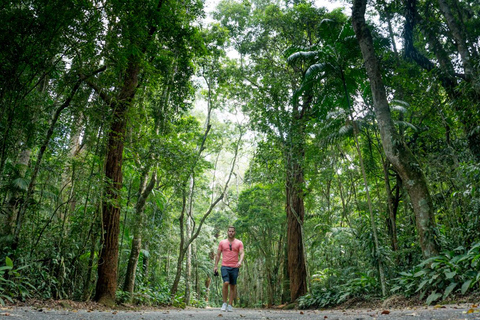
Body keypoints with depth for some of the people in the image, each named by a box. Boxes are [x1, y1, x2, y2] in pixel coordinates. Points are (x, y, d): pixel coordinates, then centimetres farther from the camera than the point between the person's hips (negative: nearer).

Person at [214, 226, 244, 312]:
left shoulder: (239, 243, 6)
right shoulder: (222, 242, 10)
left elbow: (242, 253, -5)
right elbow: (218, 255, 13)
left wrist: (240, 261, -24)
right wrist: (216, 266, 6)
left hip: (234, 267, 1)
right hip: (225, 266, -1)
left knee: (233, 286, 4)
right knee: (226, 283, -19)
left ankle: (230, 305, 13)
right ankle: (224, 303, -3)